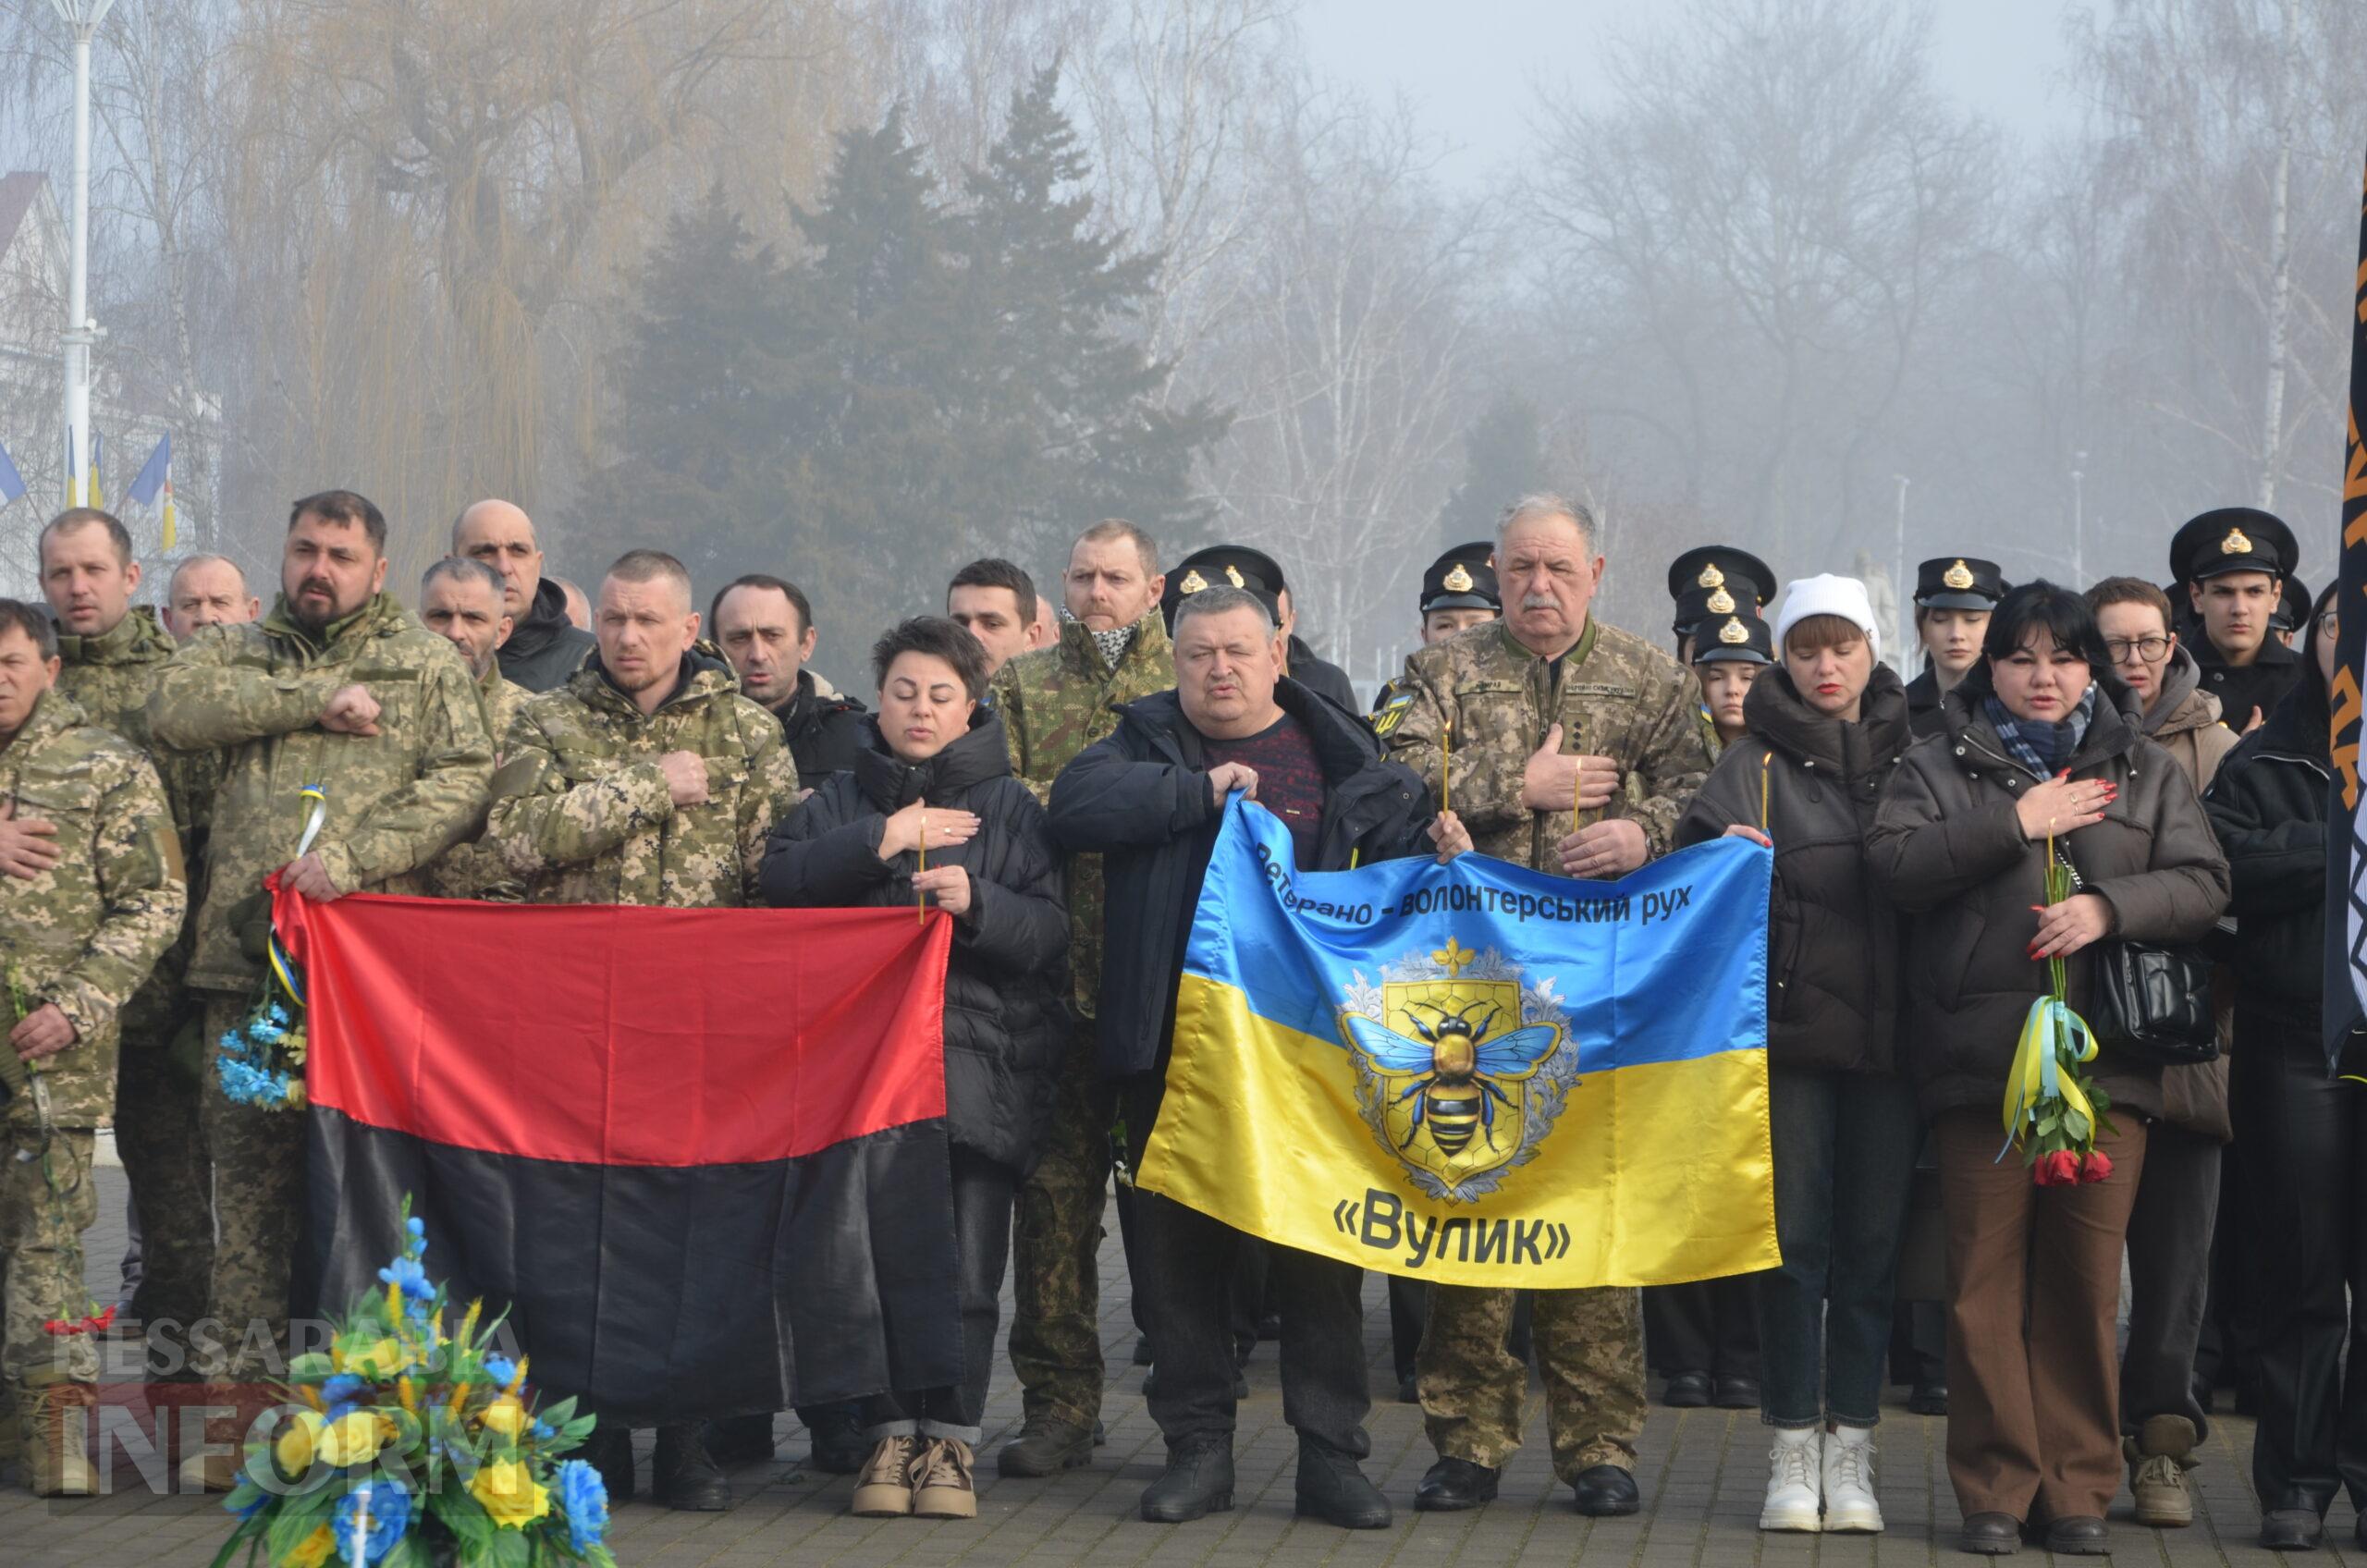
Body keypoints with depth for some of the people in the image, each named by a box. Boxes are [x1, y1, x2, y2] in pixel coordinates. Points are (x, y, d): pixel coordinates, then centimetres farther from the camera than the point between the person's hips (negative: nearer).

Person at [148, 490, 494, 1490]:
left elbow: (463, 778, 0)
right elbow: (176, 705, -1)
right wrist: (318, 698, -6)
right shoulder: (236, 652, 20)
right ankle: (242, 1388, 3)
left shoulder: (427, 663, 13)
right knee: (247, 1163, -1)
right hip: (246, 952, 2)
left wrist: (353, 855, -12)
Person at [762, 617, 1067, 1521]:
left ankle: (950, 1439, 2)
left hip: (979, 1064, -1)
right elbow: (780, 880, 0)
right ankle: (891, 1435, 6)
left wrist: (977, 901, -14)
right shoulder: (842, 801, 18)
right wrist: (877, 842, -8)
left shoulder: (1009, 807, 13)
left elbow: (1052, 932, 3)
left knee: (967, 1266, -6)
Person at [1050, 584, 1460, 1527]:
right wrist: (1199, 792, -16)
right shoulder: (1147, 744, 7)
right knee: (1182, 1242, 5)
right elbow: (1076, 806, -11)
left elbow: (1396, 842, 11)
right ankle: (1198, 1449, 14)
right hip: (1177, 1041, 0)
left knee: (1319, 1240, 1)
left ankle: (1330, 1454, 7)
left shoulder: (1337, 752, 9)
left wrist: (1439, 852, -11)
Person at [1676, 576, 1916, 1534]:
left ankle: (1850, 1454, 10)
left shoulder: (1910, 757, 11)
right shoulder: (1757, 764, 4)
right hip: (1790, 1025, -2)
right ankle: (1792, 1453, 5)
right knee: (1793, 1237, -2)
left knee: (1871, 1240, 4)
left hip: (1891, 1030, 2)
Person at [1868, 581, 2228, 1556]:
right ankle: (1995, 1489, 3)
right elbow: (1896, 865, -3)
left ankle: (2079, 1488, 6)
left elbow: (2202, 884, 5)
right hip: (1978, 1056, -1)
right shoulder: (1938, 766, 12)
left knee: (2086, 1279, -1)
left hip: (2106, 1058, 1)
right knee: (1988, 1275, -2)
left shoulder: (2146, 772, 16)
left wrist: (2108, 906, -12)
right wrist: (2015, 826, -10)